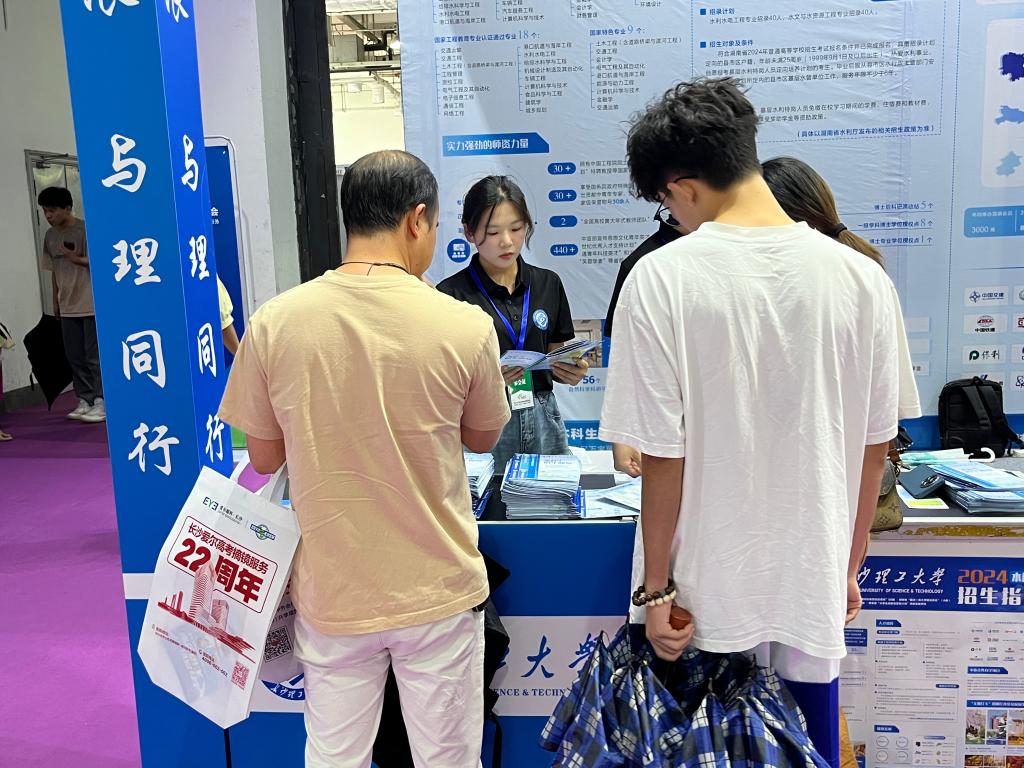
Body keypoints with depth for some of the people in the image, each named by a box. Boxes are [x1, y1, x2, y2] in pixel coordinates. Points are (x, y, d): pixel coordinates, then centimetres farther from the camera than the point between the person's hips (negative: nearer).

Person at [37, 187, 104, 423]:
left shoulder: (86, 230, -8)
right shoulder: (50, 236, 11)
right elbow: (54, 269, 17)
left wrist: (77, 259, -23)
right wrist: (55, 300, 17)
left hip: (91, 304, -6)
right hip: (68, 306, 6)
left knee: (95, 356, -5)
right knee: (75, 356, 8)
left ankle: (100, 402, 0)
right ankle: (84, 401, 15)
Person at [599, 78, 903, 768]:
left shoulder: (662, 279, -17)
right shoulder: (862, 279, -6)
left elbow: (665, 457, -15)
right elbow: (875, 449, 1)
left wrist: (655, 588, -3)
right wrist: (848, 568, 15)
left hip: (710, 592, -3)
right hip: (815, 585, 3)